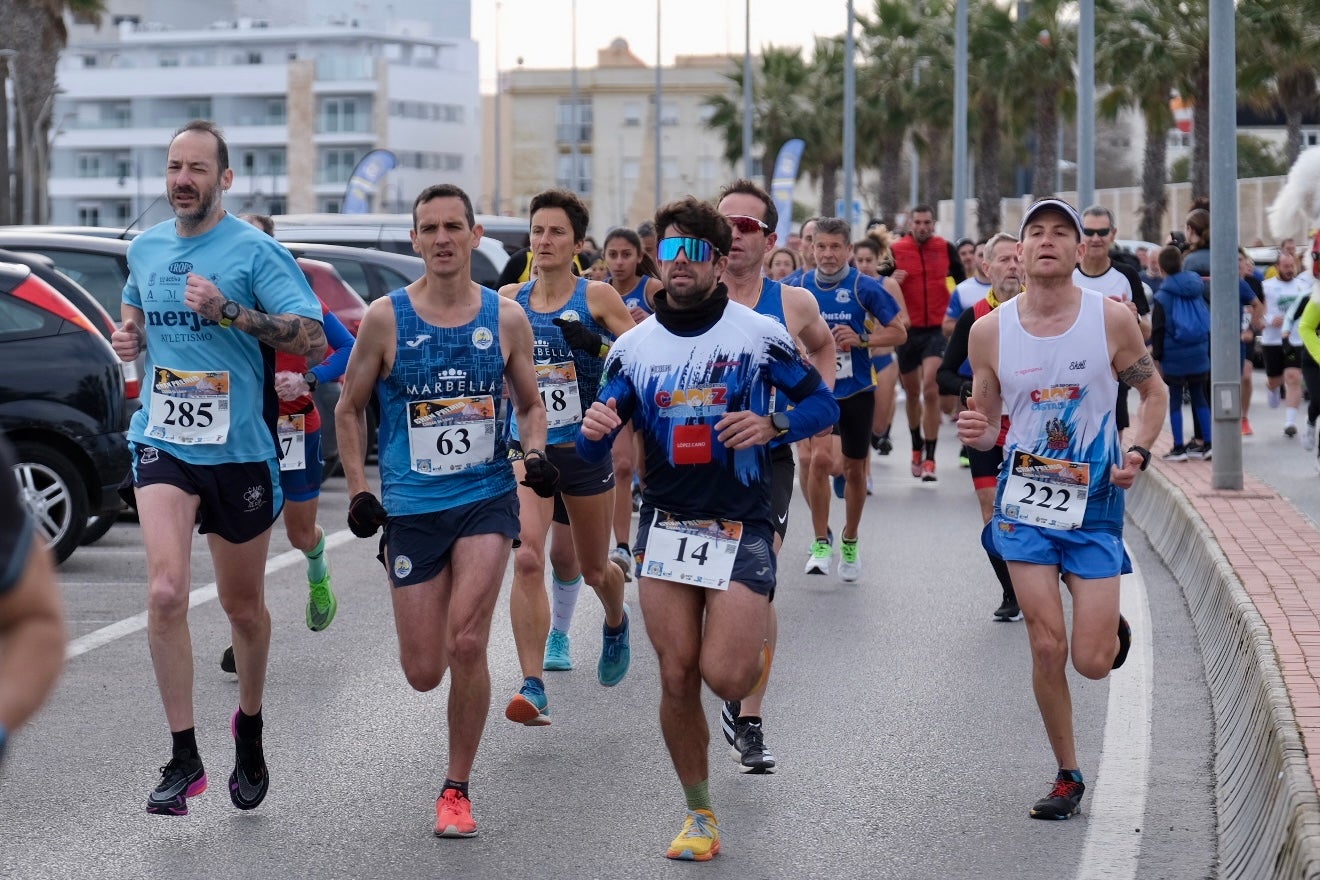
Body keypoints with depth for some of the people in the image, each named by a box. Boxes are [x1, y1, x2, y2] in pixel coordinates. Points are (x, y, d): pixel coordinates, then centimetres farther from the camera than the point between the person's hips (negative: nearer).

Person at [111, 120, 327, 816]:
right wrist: (129, 338, 5)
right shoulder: (144, 249, 8)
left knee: (243, 606, 12)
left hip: (239, 450, -2)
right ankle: (183, 757, -11)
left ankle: (249, 727, 39)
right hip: (163, 444, 2)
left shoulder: (254, 251, -7)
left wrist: (227, 310, -25)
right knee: (166, 591, -18)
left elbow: (313, 340, -16)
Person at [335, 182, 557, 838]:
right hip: (410, 507, 0)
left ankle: (457, 789, 1)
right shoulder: (385, 318, -3)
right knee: (423, 674, 3)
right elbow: (349, 409, 7)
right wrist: (358, 490, -1)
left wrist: (535, 452, -6)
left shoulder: (506, 318, 1)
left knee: (466, 645, -16)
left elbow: (529, 403, 14)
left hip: (487, 497, 0)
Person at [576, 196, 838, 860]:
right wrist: (594, 429, -19)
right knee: (677, 677, 2)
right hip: (665, 525, 3)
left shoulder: (759, 334, -4)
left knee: (724, 676, -13)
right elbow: (595, 449, 6)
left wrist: (771, 425, -17)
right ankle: (699, 813, 19)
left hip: (741, 527, -3)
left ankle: (754, 644, 25)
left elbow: (822, 403, 2)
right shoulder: (634, 346, 5)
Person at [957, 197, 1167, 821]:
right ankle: (1067, 776, 13)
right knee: (1046, 646, -6)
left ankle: (1111, 625, 34)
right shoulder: (990, 331, -2)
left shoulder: (1112, 319, -6)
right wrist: (975, 433, -15)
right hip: (1026, 500, 1)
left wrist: (1138, 453, -9)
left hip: (1095, 502, -1)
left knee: (1093, 662, -4)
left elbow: (1153, 393, 7)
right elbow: (986, 425, 8)